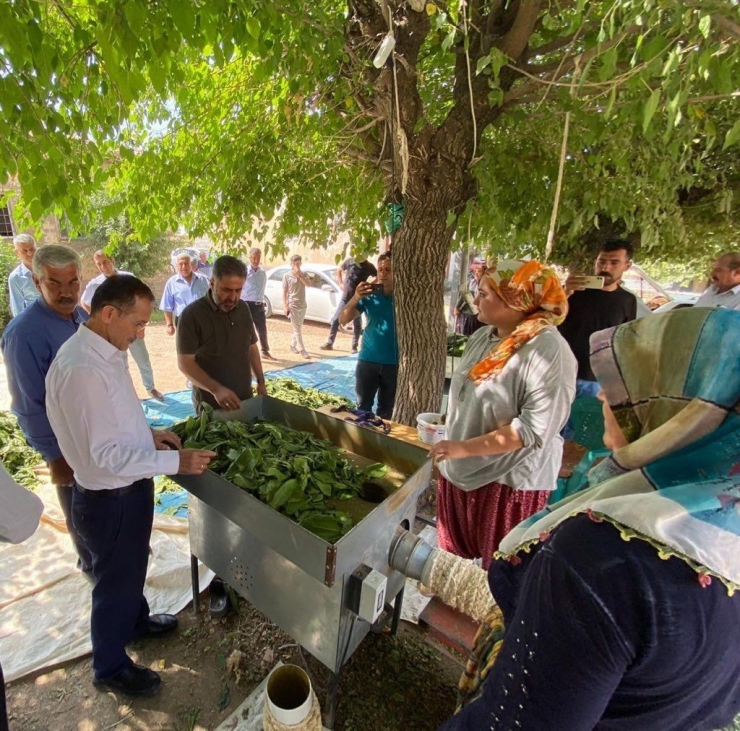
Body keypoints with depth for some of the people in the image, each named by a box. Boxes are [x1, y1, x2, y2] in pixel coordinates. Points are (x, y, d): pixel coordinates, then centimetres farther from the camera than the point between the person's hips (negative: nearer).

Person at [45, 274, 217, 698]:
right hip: (109, 498, -8)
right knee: (115, 579, 15)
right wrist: (176, 462, -27)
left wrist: (149, 433, 3)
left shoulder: (107, 352, 0)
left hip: (130, 488, 9)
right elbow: (103, 454, -29)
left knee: (133, 565, 30)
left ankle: (136, 621, 57)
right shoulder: (81, 369, -30)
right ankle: (110, 668, 42)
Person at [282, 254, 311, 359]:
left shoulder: (303, 275, 6)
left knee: (298, 328, 13)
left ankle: (293, 345, 29)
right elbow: (284, 292, -4)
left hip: (303, 305, 4)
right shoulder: (287, 275, -4)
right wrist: (285, 306, -11)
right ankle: (302, 350, -4)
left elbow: (308, 284, -13)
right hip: (292, 306, -4)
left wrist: (299, 275, -21)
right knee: (297, 329, -5)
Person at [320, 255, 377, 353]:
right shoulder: (349, 261, -1)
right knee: (335, 320, 3)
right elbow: (339, 270, 16)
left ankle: (354, 347, 16)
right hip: (345, 297, 2)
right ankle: (329, 343, 14)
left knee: (357, 323, 5)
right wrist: (341, 283, 5)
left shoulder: (369, 267, -6)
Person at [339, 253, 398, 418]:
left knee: (386, 409, 14)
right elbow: (343, 320, -8)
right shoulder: (369, 294, -1)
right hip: (368, 360, 1)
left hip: (394, 363, 0)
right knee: (363, 406, 9)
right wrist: (355, 297, -21)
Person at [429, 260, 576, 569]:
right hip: (460, 470, 7)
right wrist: (451, 448, 15)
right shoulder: (482, 337, 4)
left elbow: (536, 428, -25)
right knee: (455, 561, 24)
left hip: (510, 480, -7)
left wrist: (467, 447, -25)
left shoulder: (548, 350, -21)